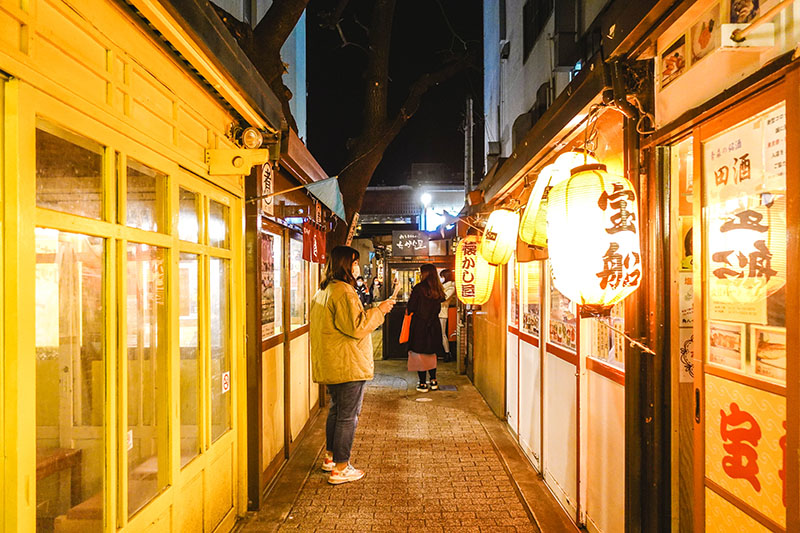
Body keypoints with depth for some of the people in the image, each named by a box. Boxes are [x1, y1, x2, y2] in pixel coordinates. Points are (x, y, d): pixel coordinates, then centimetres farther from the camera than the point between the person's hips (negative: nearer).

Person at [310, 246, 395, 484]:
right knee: (348, 415, 0)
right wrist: (378, 310, -11)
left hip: (330, 364, 10)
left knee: (336, 410, 22)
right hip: (349, 365, -10)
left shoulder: (322, 291, 12)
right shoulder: (343, 291, -20)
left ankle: (330, 457, 33)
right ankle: (340, 469, 8)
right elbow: (357, 328, -22)